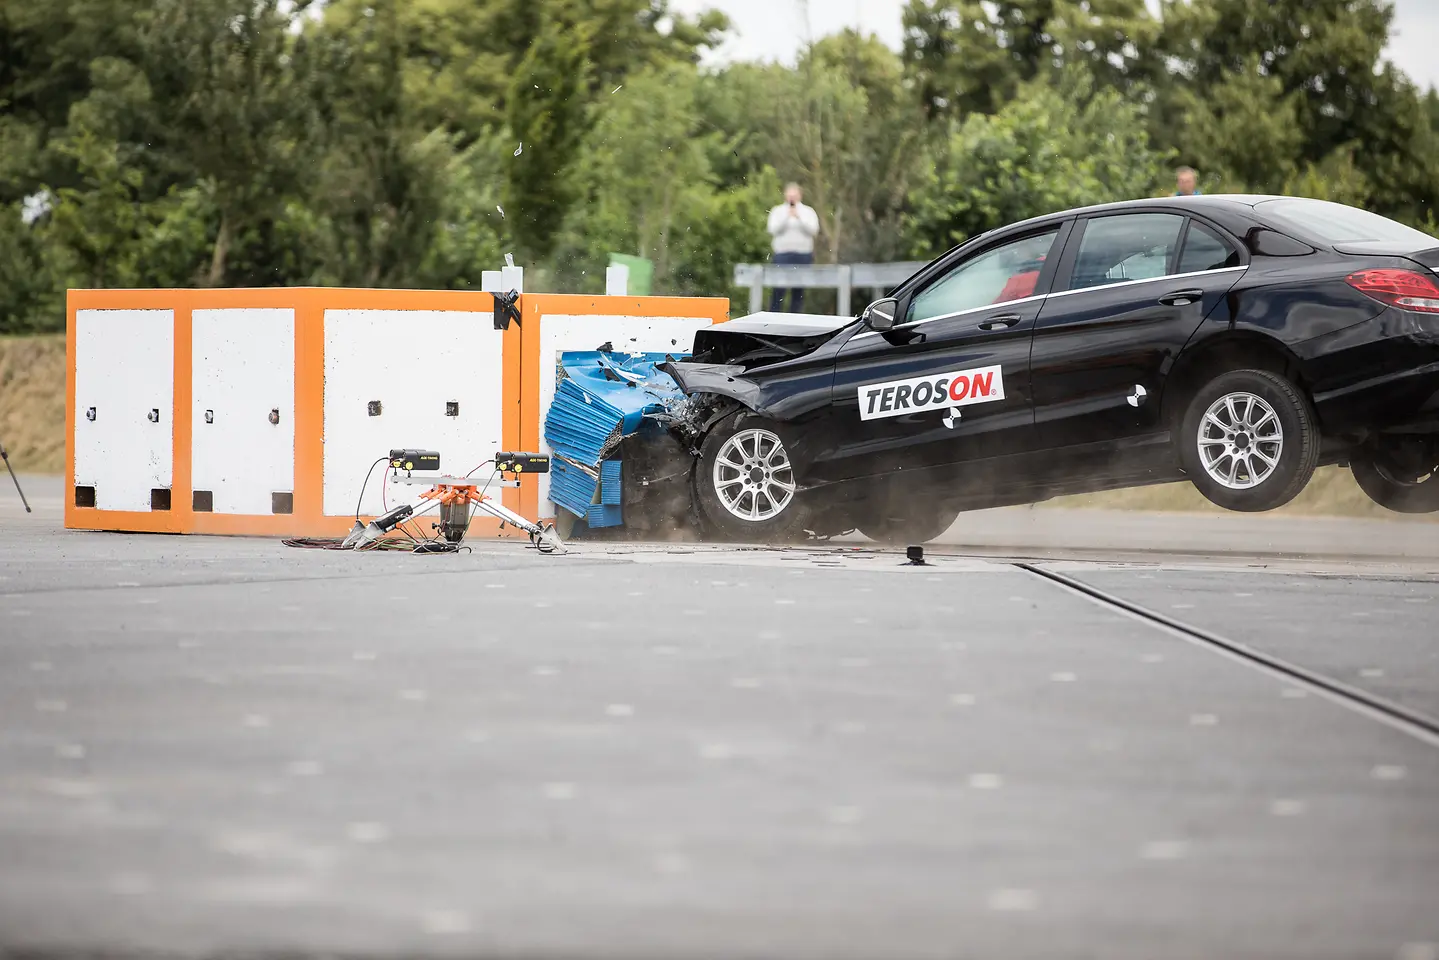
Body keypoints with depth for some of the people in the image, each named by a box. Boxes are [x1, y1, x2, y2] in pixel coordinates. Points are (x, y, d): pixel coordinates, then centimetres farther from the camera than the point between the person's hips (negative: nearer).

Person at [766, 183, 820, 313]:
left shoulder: (808, 212, 11)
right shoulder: (778, 211, 9)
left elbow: (813, 229, -4)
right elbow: (773, 229, -5)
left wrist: (799, 218, -17)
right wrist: (786, 216, -17)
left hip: (803, 254, 1)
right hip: (783, 253, -1)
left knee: (799, 291, 2)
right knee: (778, 290, -8)